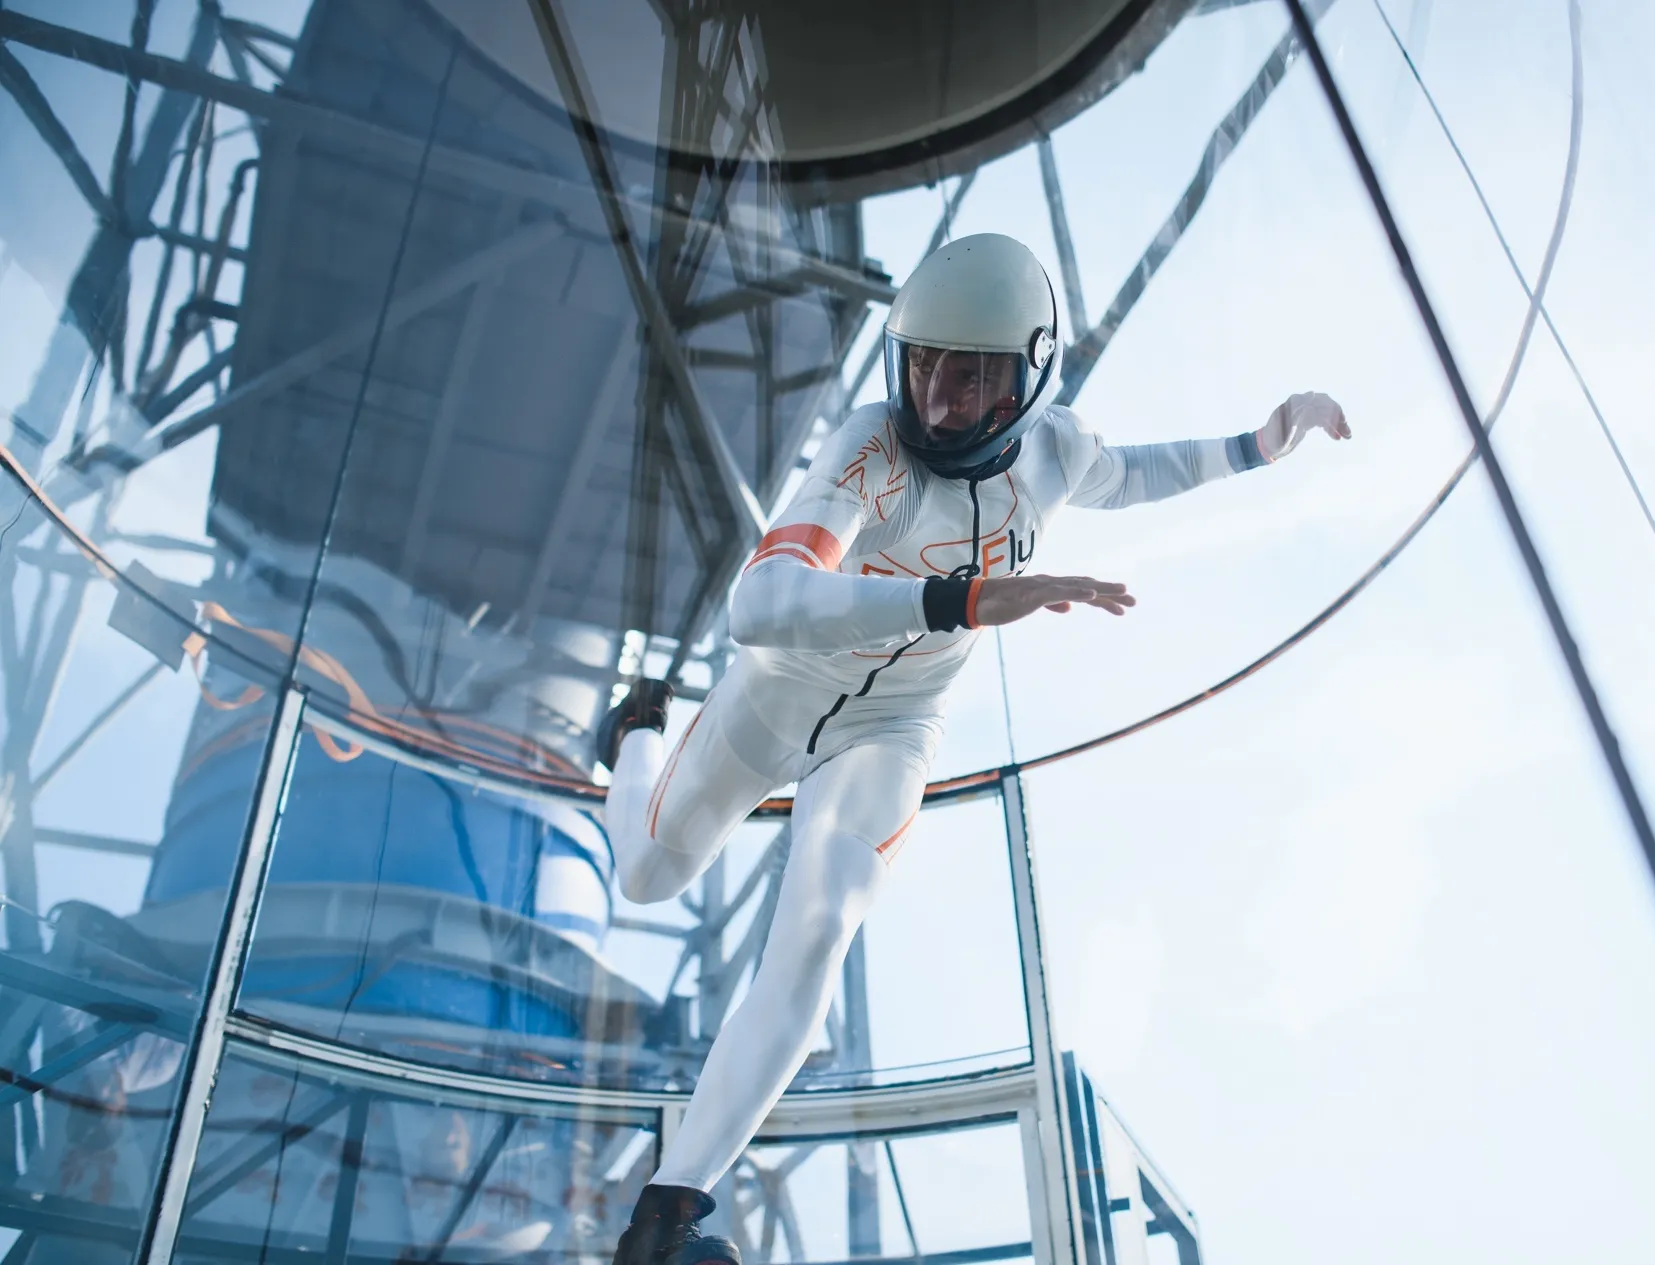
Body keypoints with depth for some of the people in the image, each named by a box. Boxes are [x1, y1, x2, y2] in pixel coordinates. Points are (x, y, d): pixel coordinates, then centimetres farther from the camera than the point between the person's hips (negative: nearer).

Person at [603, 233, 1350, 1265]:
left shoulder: (1052, 448, -16)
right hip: (778, 691, -2)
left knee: (816, 933, -16)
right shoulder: (873, 452, -35)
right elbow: (760, 606, -51)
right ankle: (638, 733, 53)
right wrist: (965, 598, -63)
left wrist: (1252, 449, 1)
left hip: (892, 730, 2)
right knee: (650, 877, 17)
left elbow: (1120, 479, 11)